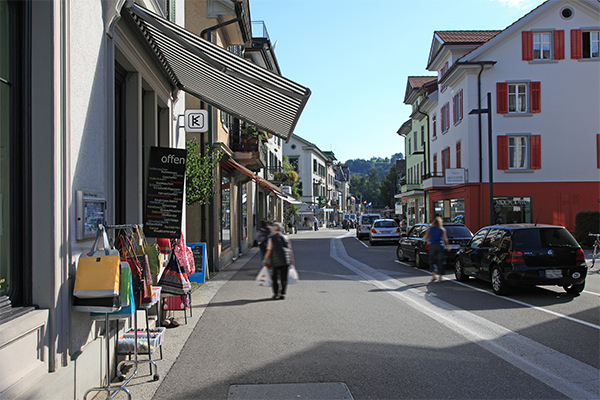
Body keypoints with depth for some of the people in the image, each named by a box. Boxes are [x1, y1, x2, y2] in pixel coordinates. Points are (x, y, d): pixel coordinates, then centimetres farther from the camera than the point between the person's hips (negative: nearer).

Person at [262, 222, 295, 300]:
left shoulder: (271, 238, -1)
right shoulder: (285, 238, 9)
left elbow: (269, 251, -5)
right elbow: (290, 250, 8)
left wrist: (264, 260, 2)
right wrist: (291, 260, 15)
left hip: (275, 262, -2)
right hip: (285, 261, 3)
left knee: (274, 278, 9)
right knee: (284, 278, 6)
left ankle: (276, 293, 4)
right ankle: (282, 294, 1)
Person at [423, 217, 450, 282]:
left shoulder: (430, 229, 3)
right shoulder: (442, 230, 1)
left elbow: (425, 238, 2)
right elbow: (445, 239, -4)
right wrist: (447, 245, 8)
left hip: (432, 246, 0)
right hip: (440, 246, 0)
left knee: (432, 261, 11)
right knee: (440, 262, 5)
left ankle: (433, 275, -3)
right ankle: (439, 277, 3)